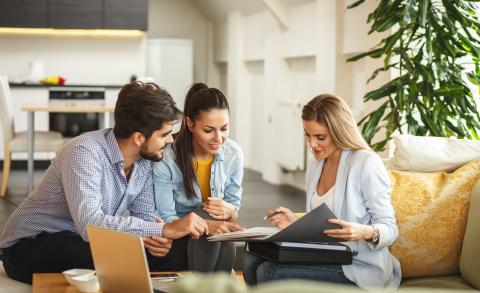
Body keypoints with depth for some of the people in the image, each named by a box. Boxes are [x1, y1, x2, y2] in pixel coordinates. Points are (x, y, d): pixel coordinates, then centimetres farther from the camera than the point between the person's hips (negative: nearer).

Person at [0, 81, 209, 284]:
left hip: (86, 242, 7)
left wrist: (158, 237, -21)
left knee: (173, 260, -12)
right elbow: (90, 224, -38)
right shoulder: (84, 152, -28)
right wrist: (165, 230, -38)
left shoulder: (145, 159, -4)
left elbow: (144, 215, 3)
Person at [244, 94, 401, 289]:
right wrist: (296, 224, 0)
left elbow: (389, 229, -11)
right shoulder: (315, 167, 13)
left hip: (359, 267, -7)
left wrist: (365, 232, -32)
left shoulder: (367, 163, -11)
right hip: (324, 258, 8)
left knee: (270, 272, -22)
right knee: (253, 260, -12)